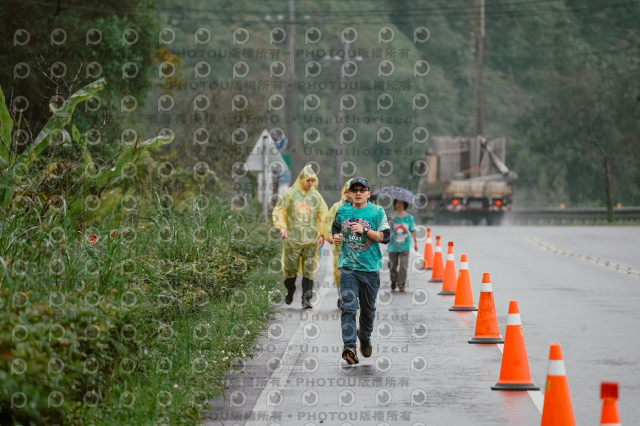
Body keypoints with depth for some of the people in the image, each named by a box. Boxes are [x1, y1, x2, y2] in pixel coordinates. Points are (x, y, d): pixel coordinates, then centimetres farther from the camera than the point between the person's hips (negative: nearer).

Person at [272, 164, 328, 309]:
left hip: (311, 238, 2)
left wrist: (322, 234, 7)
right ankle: (290, 292, 26)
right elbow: (279, 212, 4)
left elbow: (323, 215, 15)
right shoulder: (290, 194, 3)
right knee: (290, 267, 1)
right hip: (293, 237, -1)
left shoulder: (316, 196, 10)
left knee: (309, 269, -4)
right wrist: (281, 227, -10)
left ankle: (306, 299, -3)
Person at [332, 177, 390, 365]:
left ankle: (365, 337, 38)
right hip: (348, 266, 0)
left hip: (370, 267, 0)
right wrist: (336, 236, 5)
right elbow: (335, 226, 27)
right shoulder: (342, 211, 7)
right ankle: (349, 347, -23)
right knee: (348, 306, -14)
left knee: (368, 308, 12)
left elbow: (385, 237, -7)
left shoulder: (377, 212, -1)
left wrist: (364, 231, -18)